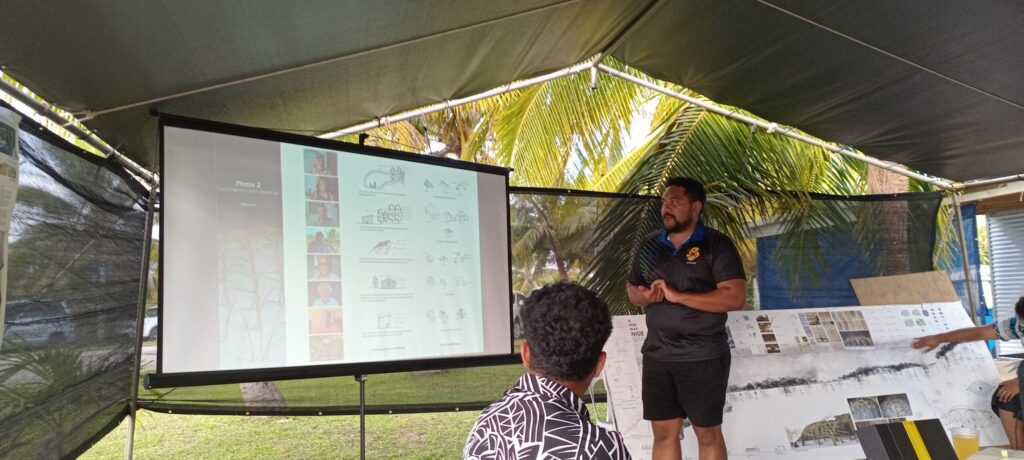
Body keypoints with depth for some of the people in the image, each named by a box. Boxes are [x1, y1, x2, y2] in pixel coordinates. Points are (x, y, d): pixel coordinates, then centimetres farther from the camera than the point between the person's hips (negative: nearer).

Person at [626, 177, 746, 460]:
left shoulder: (716, 244, -8)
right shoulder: (648, 245, 9)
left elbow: (735, 297, -16)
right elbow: (631, 287, 18)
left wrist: (678, 296, -20)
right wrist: (644, 296, -6)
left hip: (703, 357, -5)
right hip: (657, 356, 5)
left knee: (708, 434, 8)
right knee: (663, 433, 12)